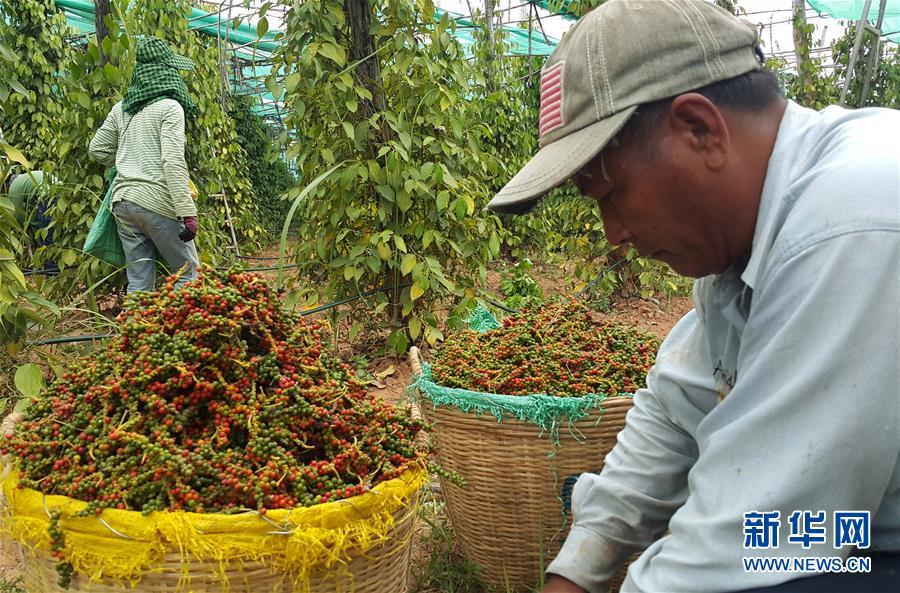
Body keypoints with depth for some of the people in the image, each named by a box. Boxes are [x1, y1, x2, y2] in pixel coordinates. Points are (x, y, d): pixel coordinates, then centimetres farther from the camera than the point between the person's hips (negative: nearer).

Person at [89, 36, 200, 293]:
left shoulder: (121, 109, 12)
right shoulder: (169, 107, -6)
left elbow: (98, 150, 19)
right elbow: (173, 162, -16)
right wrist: (188, 212, -18)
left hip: (123, 202, 6)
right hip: (157, 202, -6)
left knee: (139, 283, 10)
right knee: (188, 272, 5)